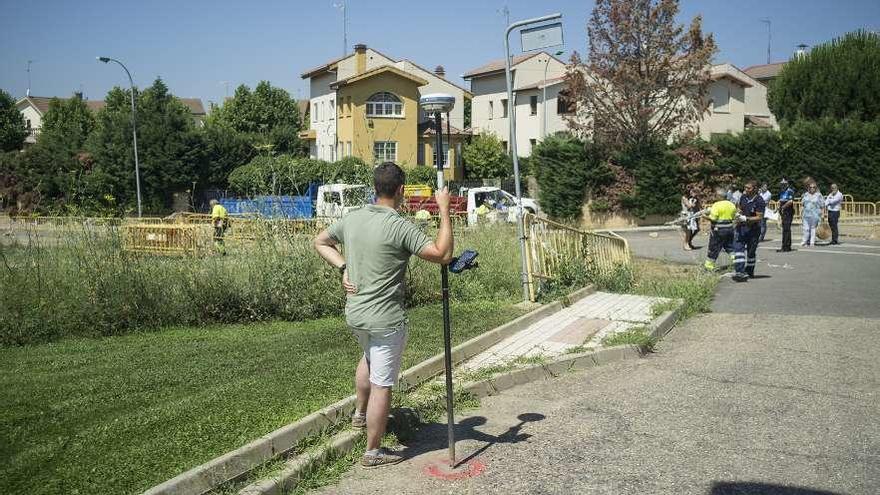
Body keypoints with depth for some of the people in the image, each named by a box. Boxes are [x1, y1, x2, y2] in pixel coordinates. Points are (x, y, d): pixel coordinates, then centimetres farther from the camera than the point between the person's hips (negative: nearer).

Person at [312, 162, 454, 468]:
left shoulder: (351, 219, 1)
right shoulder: (400, 227, -20)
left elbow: (321, 242, 16)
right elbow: (443, 255, -20)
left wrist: (343, 267, 7)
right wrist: (444, 210, -15)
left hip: (354, 314, 7)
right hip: (386, 319, -7)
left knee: (369, 356, 35)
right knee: (382, 385, 5)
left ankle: (360, 414, 50)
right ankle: (373, 452, 16)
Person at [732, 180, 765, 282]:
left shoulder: (759, 201, -16)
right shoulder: (743, 196, 3)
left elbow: (759, 217, -19)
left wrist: (746, 219, -28)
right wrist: (739, 213, -1)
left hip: (753, 229, -4)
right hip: (741, 227, 4)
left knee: (751, 251, 10)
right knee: (738, 247, -13)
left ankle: (749, 271, 28)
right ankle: (740, 272, -19)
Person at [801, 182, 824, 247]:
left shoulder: (818, 195, 1)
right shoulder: (806, 194, 11)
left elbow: (822, 206, 1)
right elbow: (802, 204, 16)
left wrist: (822, 215, -4)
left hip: (815, 215, -2)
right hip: (806, 214, 2)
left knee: (813, 228, 1)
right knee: (806, 228, -2)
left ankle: (812, 242, 7)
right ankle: (805, 241, 10)